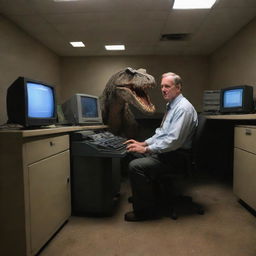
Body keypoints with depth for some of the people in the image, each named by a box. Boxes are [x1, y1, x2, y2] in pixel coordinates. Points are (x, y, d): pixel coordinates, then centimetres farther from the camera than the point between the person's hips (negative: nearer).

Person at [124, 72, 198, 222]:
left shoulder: (183, 108, -18)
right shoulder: (172, 106, 14)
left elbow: (174, 140, -27)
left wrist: (146, 149, -23)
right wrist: (143, 144, 8)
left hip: (175, 156, -10)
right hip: (165, 151, 11)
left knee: (135, 166, -22)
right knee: (134, 154, 11)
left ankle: (146, 211, -5)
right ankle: (142, 197, 22)